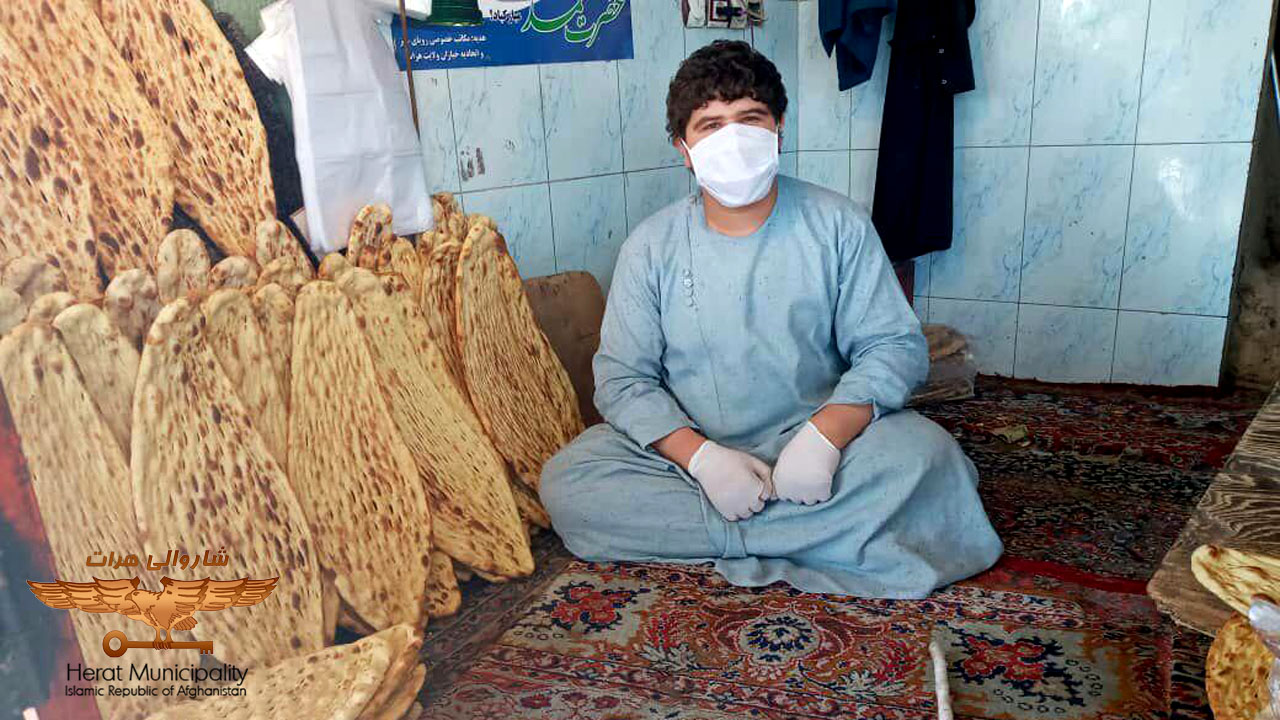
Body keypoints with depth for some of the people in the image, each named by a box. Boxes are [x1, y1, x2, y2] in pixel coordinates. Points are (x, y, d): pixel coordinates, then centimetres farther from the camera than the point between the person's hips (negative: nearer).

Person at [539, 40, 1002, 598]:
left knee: (929, 454, -27)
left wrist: (825, 434, -24)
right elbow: (622, 378, -6)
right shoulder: (651, 246, -2)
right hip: (690, 447, 2)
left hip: (812, 441, -1)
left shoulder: (838, 226, -2)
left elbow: (895, 346, -5)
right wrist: (701, 457, -23)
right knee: (564, 483, -23)